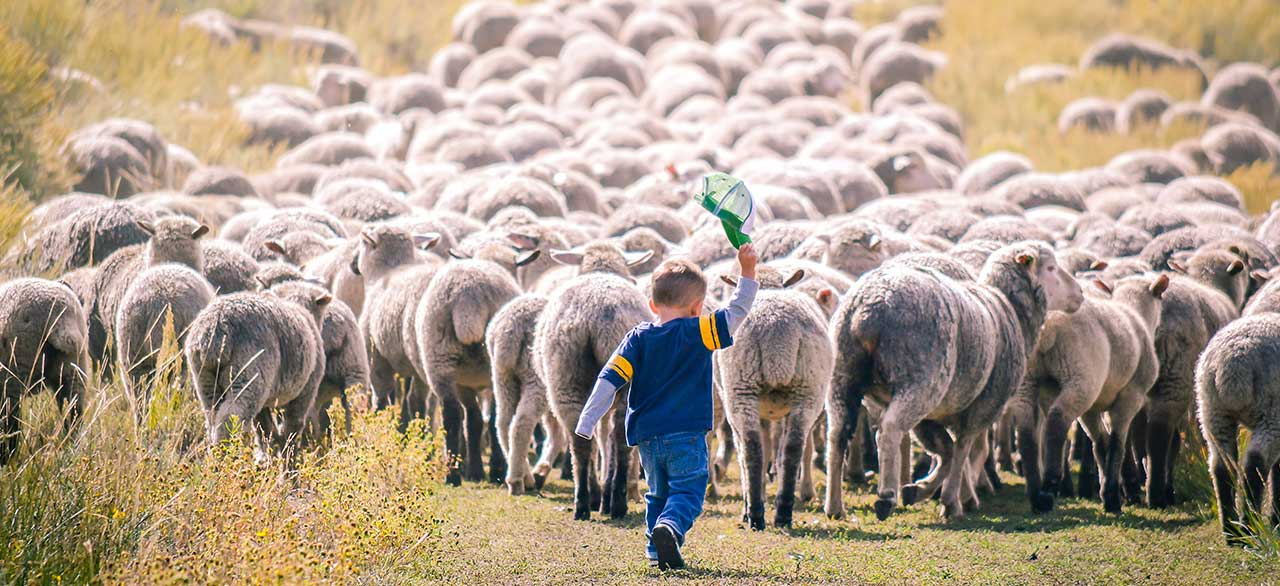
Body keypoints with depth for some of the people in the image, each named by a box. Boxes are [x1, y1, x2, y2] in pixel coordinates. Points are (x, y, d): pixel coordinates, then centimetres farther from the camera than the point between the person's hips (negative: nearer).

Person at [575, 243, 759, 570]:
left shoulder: (637, 338, 4)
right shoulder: (697, 334, -5)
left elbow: (609, 379, -2)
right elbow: (736, 313, -2)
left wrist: (586, 424, -2)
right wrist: (747, 272, 3)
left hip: (647, 436, 4)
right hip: (686, 434, -4)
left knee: (658, 494, 19)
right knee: (687, 491, -5)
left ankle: (656, 552, 11)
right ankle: (669, 528, -34)